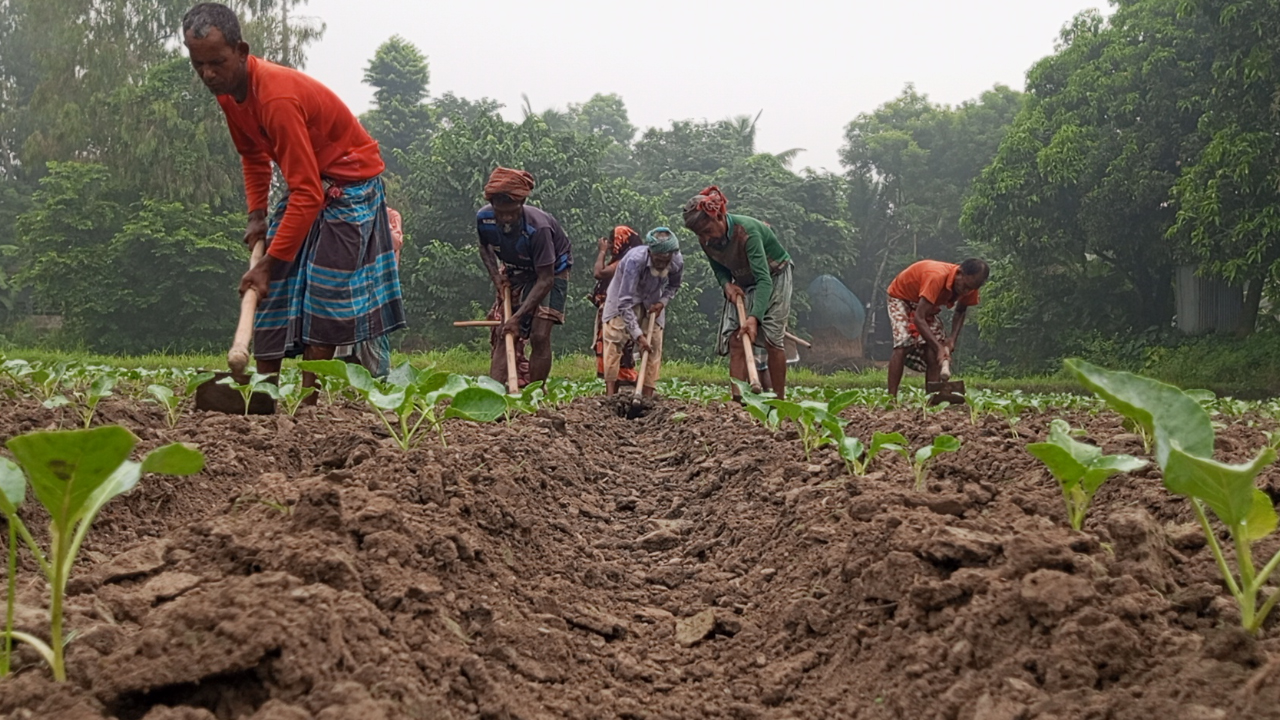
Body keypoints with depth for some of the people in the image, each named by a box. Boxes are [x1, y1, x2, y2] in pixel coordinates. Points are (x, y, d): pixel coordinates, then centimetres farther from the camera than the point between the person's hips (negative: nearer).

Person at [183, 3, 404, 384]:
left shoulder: (277, 98, -32)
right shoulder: (227, 89, -4)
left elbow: (307, 195, -33)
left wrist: (269, 264, -31)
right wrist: (256, 215, 3)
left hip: (349, 182, -9)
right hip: (306, 182, 9)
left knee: (324, 297, -16)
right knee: (269, 296, 3)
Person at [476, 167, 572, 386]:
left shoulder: (538, 227, -37)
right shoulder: (484, 218, -22)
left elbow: (545, 280, -33)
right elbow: (485, 247, 5)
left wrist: (518, 317, -36)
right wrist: (495, 275, -12)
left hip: (551, 271, -5)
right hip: (516, 272, 5)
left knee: (540, 335, -17)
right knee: (502, 333, -6)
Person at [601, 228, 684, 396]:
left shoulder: (678, 262, -24)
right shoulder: (635, 260, -38)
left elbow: (673, 286, 2)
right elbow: (625, 302, -37)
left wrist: (662, 302, -18)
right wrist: (637, 335, -39)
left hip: (652, 305, 4)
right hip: (623, 298, -4)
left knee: (654, 348, -2)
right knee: (613, 342, -16)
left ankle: (647, 396, 1)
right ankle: (610, 394, -16)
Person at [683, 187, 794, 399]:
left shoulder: (747, 231, -36)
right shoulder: (706, 241, -16)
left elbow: (764, 279, -41)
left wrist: (754, 317, -52)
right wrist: (727, 284, -20)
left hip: (774, 276, -5)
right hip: (743, 282, 6)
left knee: (772, 341, -11)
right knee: (735, 340, -8)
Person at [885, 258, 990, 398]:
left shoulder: (969, 284, -20)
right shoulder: (937, 277, -42)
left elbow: (961, 311, 1)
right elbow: (918, 318, -43)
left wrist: (953, 338, -14)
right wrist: (939, 347, -48)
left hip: (928, 304, 6)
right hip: (901, 297, -6)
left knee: (934, 351, -11)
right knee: (903, 346, -24)